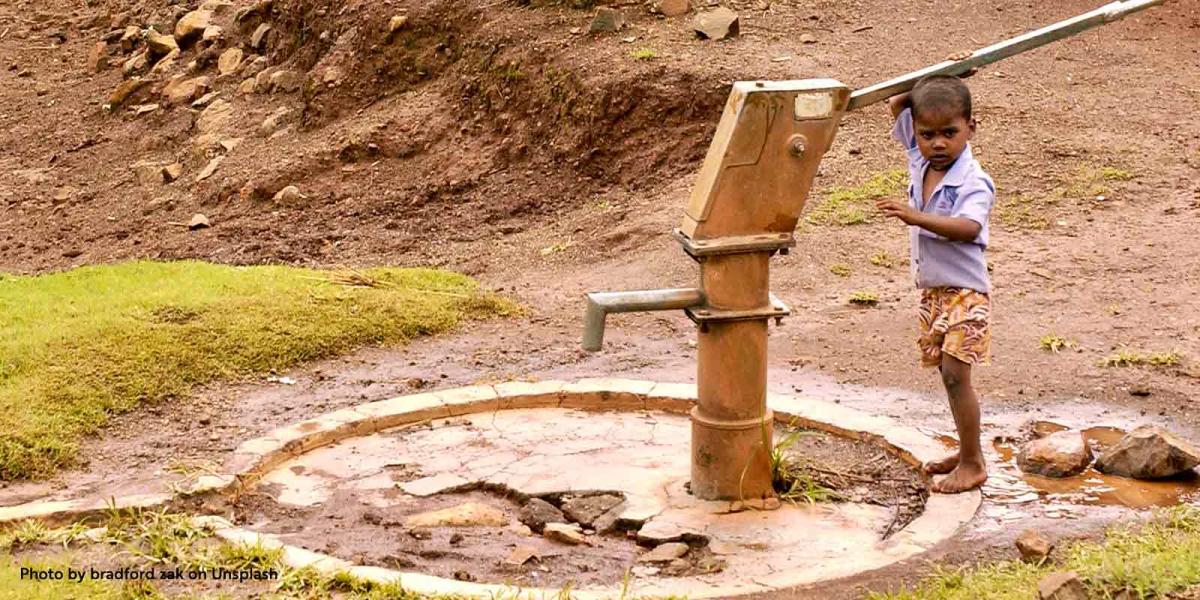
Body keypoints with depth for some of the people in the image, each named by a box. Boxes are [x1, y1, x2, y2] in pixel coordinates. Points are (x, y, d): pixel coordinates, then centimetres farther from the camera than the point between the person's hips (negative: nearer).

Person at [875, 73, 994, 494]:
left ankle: (973, 464, -1)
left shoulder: (973, 182, -19)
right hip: (932, 290, 8)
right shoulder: (920, 161, 2)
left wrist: (916, 217, -45)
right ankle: (967, 451, 28)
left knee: (955, 373, -10)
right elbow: (897, 106, 12)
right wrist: (927, 88, 0)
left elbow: (968, 228, -37)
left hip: (964, 291, -8)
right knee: (948, 372, 15)